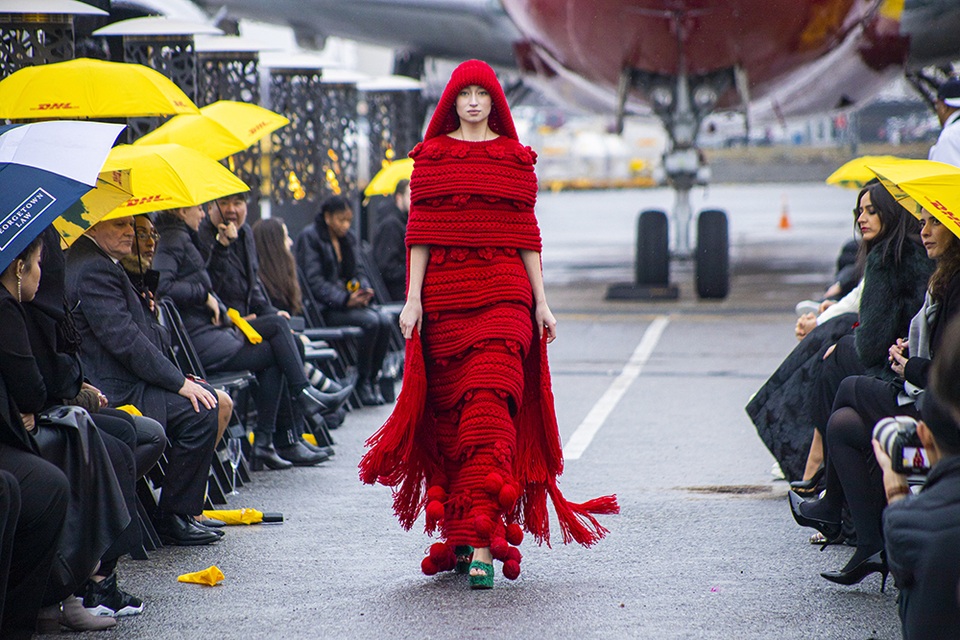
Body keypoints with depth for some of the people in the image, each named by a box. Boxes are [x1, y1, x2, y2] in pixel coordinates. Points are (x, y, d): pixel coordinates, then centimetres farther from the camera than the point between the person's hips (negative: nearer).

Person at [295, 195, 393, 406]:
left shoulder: (348, 239, 17)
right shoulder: (309, 237, -6)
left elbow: (359, 271, 16)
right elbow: (314, 281, -14)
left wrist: (364, 291, -8)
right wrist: (345, 300, -24)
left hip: (350, 300, 7)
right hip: (324, 307, -7)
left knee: (385, 320, -21)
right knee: (370, 321, -28)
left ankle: (373, 379, -11)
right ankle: (362, 382, -16)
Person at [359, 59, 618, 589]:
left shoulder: (515, 157, 10)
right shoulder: (431, 155, 10)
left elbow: (526, 235, 10)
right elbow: (420, 232, 6)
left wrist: (540, 302, 7)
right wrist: (413, 298, -1)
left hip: (503, 296, -1)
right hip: (445, 297, 2)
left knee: (490, 403, -15)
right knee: (448, 411, 4)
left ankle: (482, 544, -20)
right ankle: (457, 533, 18)